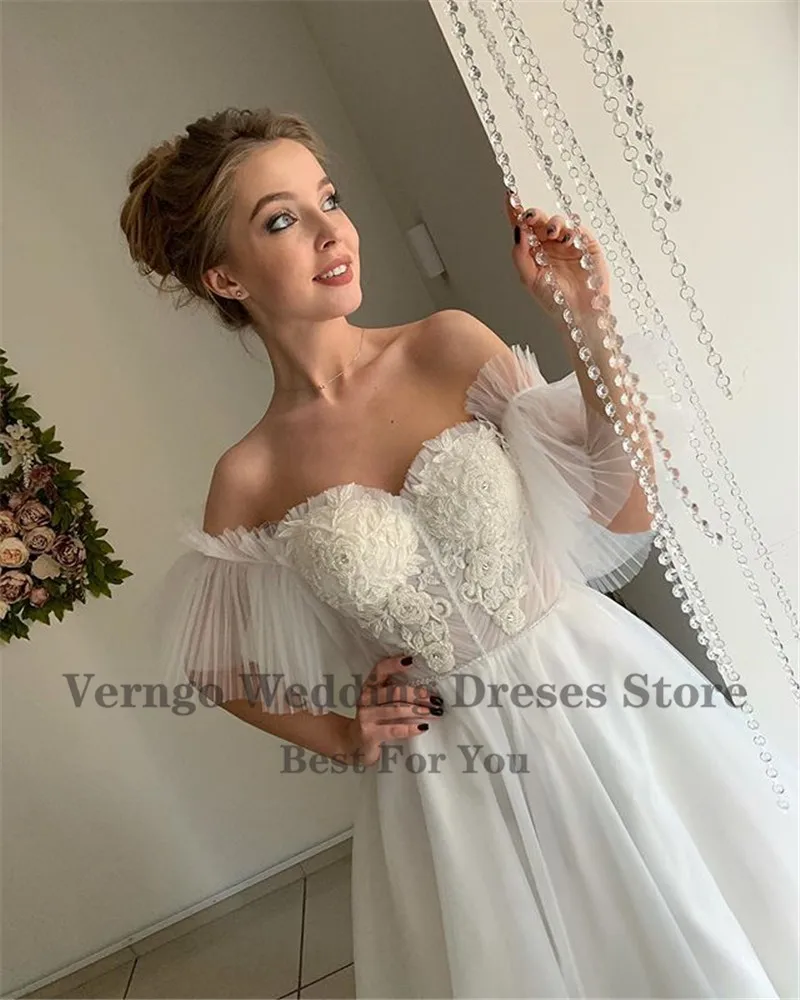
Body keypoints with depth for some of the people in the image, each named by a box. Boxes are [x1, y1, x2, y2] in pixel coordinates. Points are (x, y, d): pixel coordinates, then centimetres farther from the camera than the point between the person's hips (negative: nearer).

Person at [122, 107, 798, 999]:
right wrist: (341, 740, -3)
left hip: (598, 701, 1)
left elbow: (623, 515, -8)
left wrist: (584, 322, -16)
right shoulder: (248, 479, -7)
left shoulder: (449, 346, -7)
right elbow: (222, 669, 8)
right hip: (445, 775, 0)